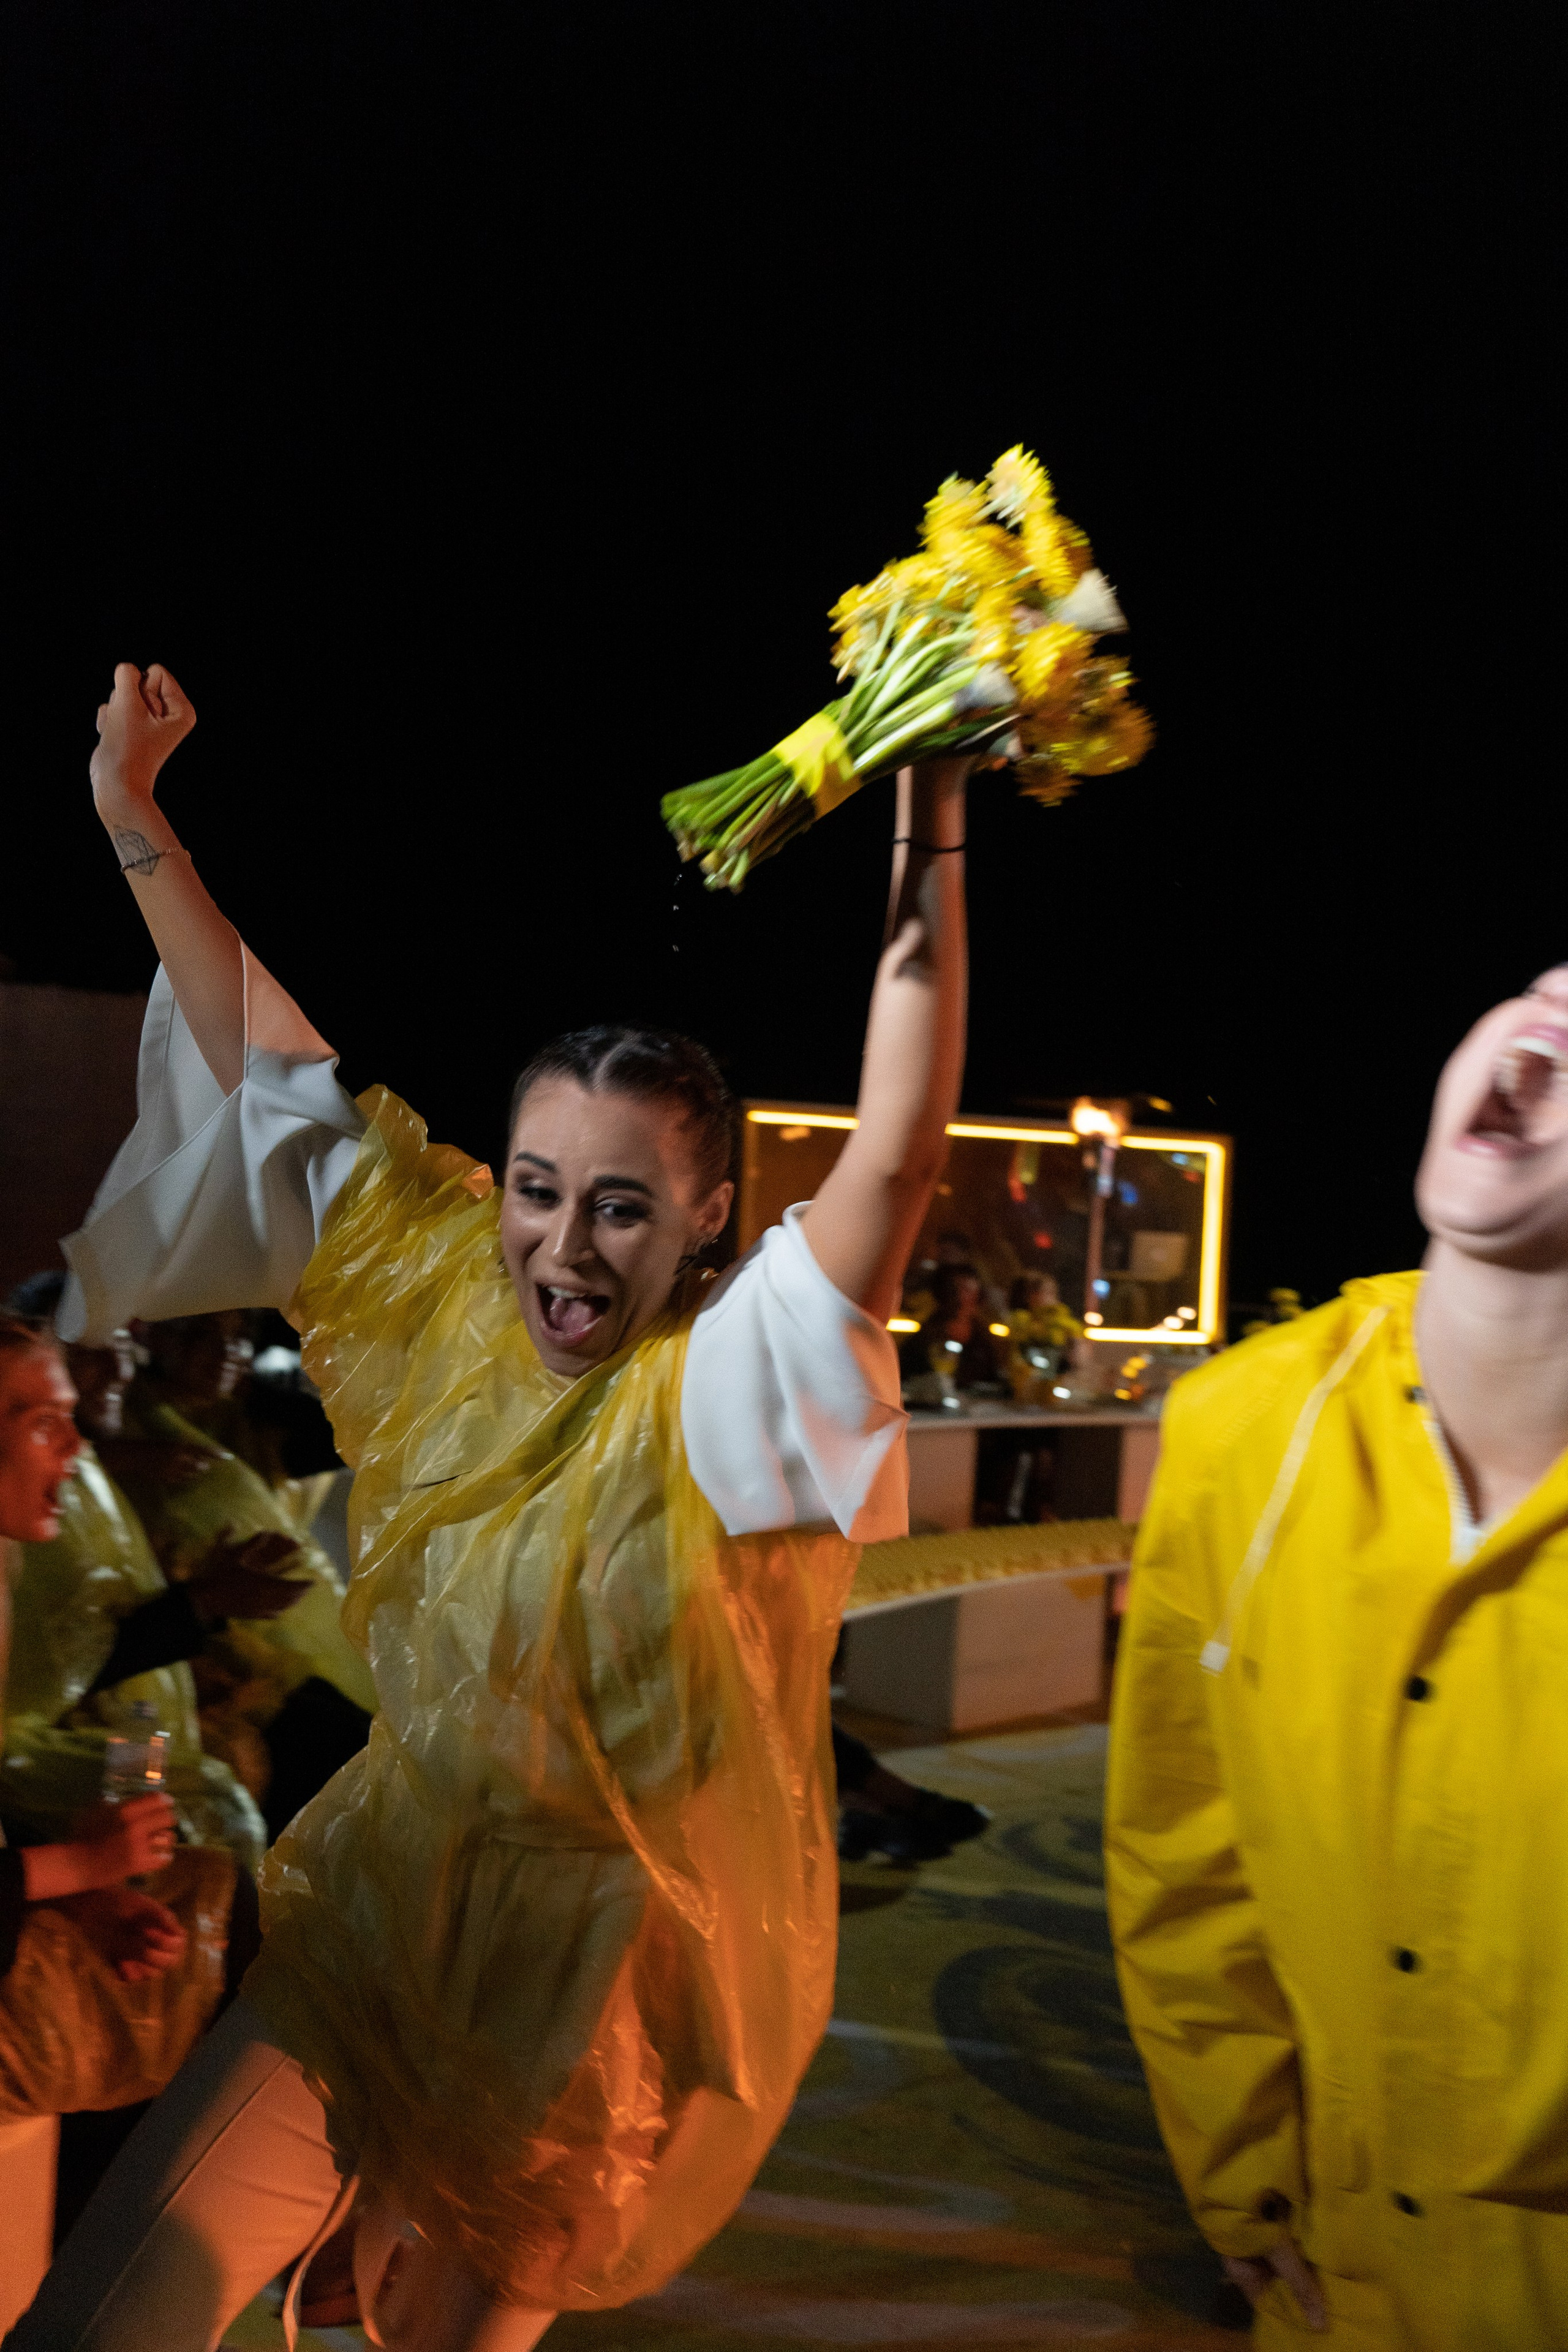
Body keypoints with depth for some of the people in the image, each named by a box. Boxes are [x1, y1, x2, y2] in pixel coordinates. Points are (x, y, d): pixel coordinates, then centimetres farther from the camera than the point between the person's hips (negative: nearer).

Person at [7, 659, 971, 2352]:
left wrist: (929, 842, -40)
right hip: (382, 1929, 3)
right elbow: (266, 1062, 2)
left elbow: (897, 1161, -35)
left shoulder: (732, 1383, -19)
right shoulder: (441, 1292, -6)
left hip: (610, 1983, -3)